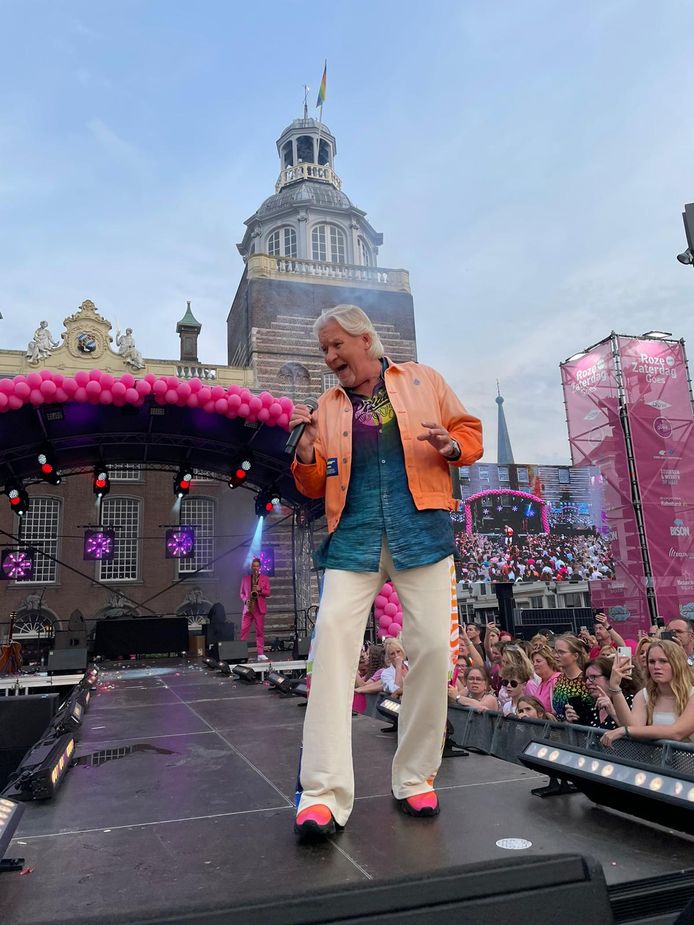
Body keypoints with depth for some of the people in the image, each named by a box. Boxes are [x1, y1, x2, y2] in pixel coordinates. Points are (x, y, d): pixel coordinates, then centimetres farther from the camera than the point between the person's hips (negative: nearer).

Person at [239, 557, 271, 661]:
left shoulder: (265, 578, 9)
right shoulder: (245, 578, 12)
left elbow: (268, 593, 5)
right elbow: (241, 592, 12)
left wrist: (260, 590, -14)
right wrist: (245, 600, -6)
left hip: (260, 608, -1)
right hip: (248, 607, 1)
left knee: (260, 631, 0)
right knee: (244, 630, -3)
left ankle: (261, 654, 1)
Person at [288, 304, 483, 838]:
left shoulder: (423, 380, 12)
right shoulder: (328, 406, 16)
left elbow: (470, 433, 13)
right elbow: (314, 487, 16)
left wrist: (451, 446, -10)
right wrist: (307, 449, -5)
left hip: (421, 533, -1)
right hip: (354, 541, 1)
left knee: (432, 647, -5)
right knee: (332, 639, -14)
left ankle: (416, 778, 15)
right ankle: (324, 794, -9)